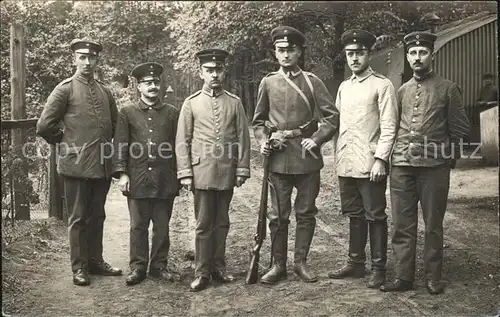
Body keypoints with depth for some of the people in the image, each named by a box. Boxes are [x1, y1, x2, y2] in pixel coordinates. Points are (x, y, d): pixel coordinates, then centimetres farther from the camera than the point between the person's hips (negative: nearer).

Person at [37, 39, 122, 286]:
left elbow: (115, 123, 24)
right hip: (76, 165, -5)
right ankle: (79, 267, 13)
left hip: (102, 165, 5)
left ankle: (95, 261, 26)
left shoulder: (104, 91, 11)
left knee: (97, 216, 14)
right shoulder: (65, 89, -5)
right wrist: (65, 143, 1)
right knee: (78, 218, 4)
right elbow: (45, 126, -8)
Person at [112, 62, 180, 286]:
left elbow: (178, 146, 10)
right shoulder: (127, 112, 6)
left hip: (165, 181, 1)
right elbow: (120, 145, 3)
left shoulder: (172, 113, 9)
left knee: (162, 226, 8)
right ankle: (138, 267, 15)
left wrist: (180, 175, 6)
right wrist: (122, 173, -5)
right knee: (138, 226, 5)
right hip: (138, 180, -1)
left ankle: (159, 265, 19)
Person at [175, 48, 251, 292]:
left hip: (227, 174, 2)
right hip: (202, 173, -2)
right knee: (204, 224, 2)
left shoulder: (234, 103, 7)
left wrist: (242, 170, 1)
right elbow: (182, 141, 2)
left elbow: (243, 139, 7)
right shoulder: (191, 103, 3)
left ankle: (218, 267, 23)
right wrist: (185, 174, -4)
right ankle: (202, 273, 10)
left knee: (222, 223, 11)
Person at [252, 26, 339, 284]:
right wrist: (263, 142, -3)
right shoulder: (268, 83, 8)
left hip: (307, 157, 0)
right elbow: (258, 120, 14)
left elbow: (332, 116, 2)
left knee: (306, 213, 7)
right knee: (278, 215, 5)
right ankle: (278, 265, 17)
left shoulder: (312, 82, 3)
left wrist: (316, 139, -10)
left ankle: (300, 262, 20)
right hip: (278, 159, 1)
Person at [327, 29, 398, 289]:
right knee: (354, 215, 14)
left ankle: (378, 267, 12)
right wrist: (338, 157, 12)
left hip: (370, 165, -6)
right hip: (346, 164, 6)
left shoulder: (382, 85, -4)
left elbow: (389, 126, -9)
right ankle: (356, 262, 25)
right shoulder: (344, 87, 15)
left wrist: (380, 159, -17)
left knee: (374, 216, 2)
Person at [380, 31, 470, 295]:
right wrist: (397, 150, 10)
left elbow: (460, 128, 6)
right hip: (402, 164, 3)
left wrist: (442, 151, 6)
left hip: (434, 166, -3)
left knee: (433, 224, 6)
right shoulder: (402, 91, 13)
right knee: (402, 224, 5)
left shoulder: (447, 89, 3)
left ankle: (433, 277, 17)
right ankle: (403, 276, 13)